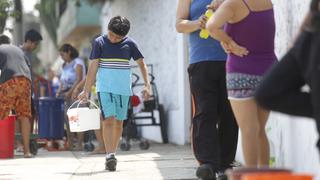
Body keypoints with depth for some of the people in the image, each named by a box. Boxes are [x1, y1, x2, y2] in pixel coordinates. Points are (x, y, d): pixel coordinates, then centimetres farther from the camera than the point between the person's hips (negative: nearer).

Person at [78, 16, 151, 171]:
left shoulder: (130, 44, 3)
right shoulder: (99, 42, -1)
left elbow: (141, 64, 8)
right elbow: (93, 68, -1)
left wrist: (147, 85, -3)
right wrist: (86, 91, -4)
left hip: (124, 89, 3)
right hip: (105, 88, -3)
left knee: (119, 122, 7)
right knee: (108, 120, -15)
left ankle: (112, 155, 18)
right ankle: (110, 156, -21)